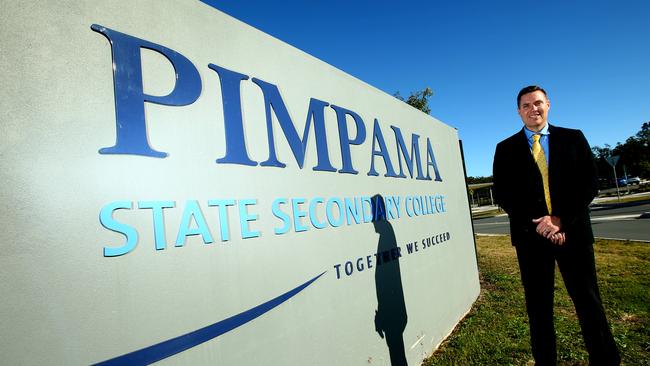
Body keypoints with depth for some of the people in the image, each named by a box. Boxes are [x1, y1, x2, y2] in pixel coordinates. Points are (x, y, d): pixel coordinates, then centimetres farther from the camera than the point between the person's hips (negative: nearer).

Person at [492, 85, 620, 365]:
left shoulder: (573, 138, 8)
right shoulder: (506, 149, 5)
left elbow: (590, 184, 1)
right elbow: (501, 194, 0)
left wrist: (560, 219, -12)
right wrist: (537, 223, -10)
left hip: (573, 231, 1)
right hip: (530, 235, 0)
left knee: (588, 300, 9)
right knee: (538, 305, 8)